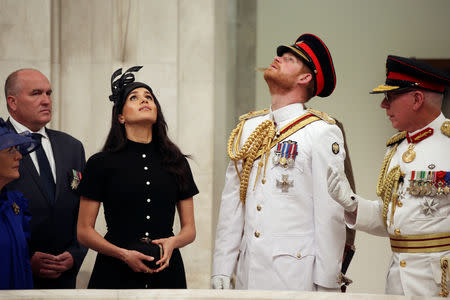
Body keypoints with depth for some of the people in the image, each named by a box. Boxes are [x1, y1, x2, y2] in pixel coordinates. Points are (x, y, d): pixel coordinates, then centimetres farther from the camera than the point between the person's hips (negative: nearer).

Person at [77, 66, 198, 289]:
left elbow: (189, 229, 11)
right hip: (115, 273, -2)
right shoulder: (101, 163, 0)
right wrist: (124, 254, -15)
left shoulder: (176, 162, 8)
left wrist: (173, 242, -11)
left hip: (166, 272, 2)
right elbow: (84, 231, -1)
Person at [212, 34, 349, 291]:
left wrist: (326, 284, -11)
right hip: (248, 272, 5)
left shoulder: (322, 133, -4)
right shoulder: (247, 128, 13)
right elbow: (231, 203, 11)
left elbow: (331, 214, -8)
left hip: (296, 275, -5)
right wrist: (222, 270, 6)